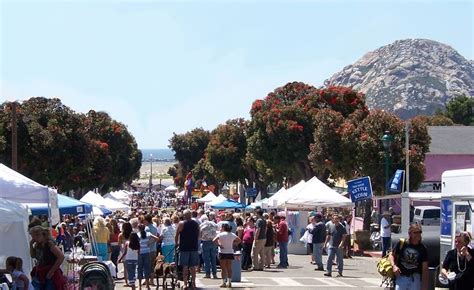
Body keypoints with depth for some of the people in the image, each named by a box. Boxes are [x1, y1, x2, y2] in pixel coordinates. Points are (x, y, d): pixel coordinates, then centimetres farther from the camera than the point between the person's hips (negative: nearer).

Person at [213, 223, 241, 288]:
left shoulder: (221, 234, -9)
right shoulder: (232, 235, 5)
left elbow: (214, 240, -19)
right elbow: (239, 240, 14)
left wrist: (219, 245, -8)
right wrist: (233, 244, 9)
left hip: (222, 253, -4)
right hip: (230, 253, 4)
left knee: (223, 268, 0)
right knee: (229, 268, 8)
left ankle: (224, 283, -1)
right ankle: (229, 282, 7)